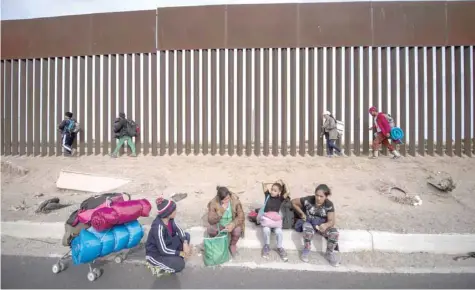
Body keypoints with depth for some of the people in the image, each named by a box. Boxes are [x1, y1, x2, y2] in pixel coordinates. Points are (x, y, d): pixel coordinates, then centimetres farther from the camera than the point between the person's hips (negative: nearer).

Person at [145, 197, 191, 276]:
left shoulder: (169, 219, -12)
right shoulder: (158, 227, -34)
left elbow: (179, 230, -2)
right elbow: (163, 250, -29)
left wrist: (185, 244, -19)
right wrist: (181, 253, -18)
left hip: (166, 245, 8)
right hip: (155, 253, -8)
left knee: (186, 236, -4)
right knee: (179, 265, -23)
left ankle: (174, 258, 7)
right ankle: (155, 265, 1)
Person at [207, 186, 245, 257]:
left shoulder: (235, 200, -22)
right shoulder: (213, 203, -23)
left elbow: (241, 216, -17)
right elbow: (211, 221, -24)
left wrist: (232, 225, -34)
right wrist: (221, 211, -38)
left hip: (231, 224, 0)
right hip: (219, 225, 0)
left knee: (237, 231, -31)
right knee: (210, 229, -29)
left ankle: (233, 244, 4)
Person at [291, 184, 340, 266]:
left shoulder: (329, 204, -13)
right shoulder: (308, 200, -18)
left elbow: (332, 221, -17)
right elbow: (293, 202, -6)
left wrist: (326, 225, -41)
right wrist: (302, 214, -8)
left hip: (322, 225, 2)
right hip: (308, 222, -2)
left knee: (334, 232, -28)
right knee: (308, 230, -39)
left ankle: (329, 253, 1)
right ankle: (306, 250, -8)